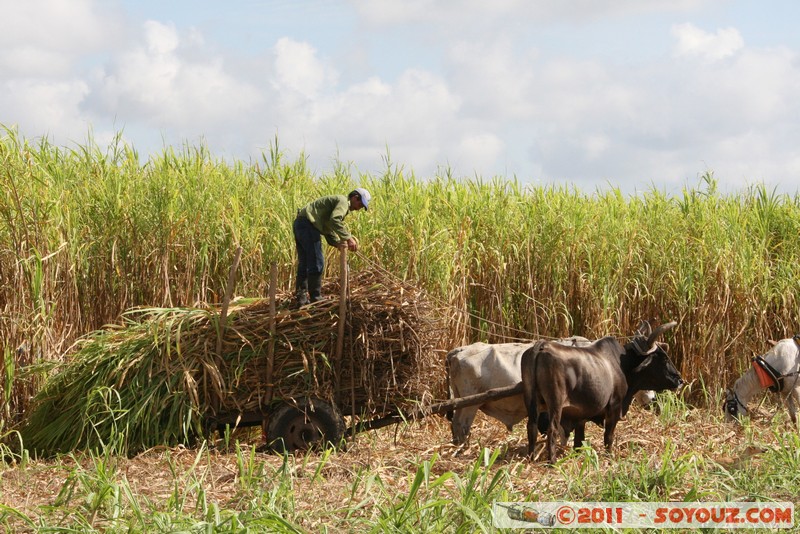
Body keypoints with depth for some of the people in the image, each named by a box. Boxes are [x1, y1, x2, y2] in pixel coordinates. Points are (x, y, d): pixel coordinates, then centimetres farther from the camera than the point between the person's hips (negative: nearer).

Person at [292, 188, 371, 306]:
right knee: (317, 262, -6)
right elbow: (334, 220, -25)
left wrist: (338, 243, 5)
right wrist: (348, 238, -23)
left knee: (304, 264, 14)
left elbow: (329, 229, 22)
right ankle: (315, 298, -2)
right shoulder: (343, 201, -6)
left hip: (299, 224, 10)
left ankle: (300, 298, 17)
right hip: (308, 224, -10)